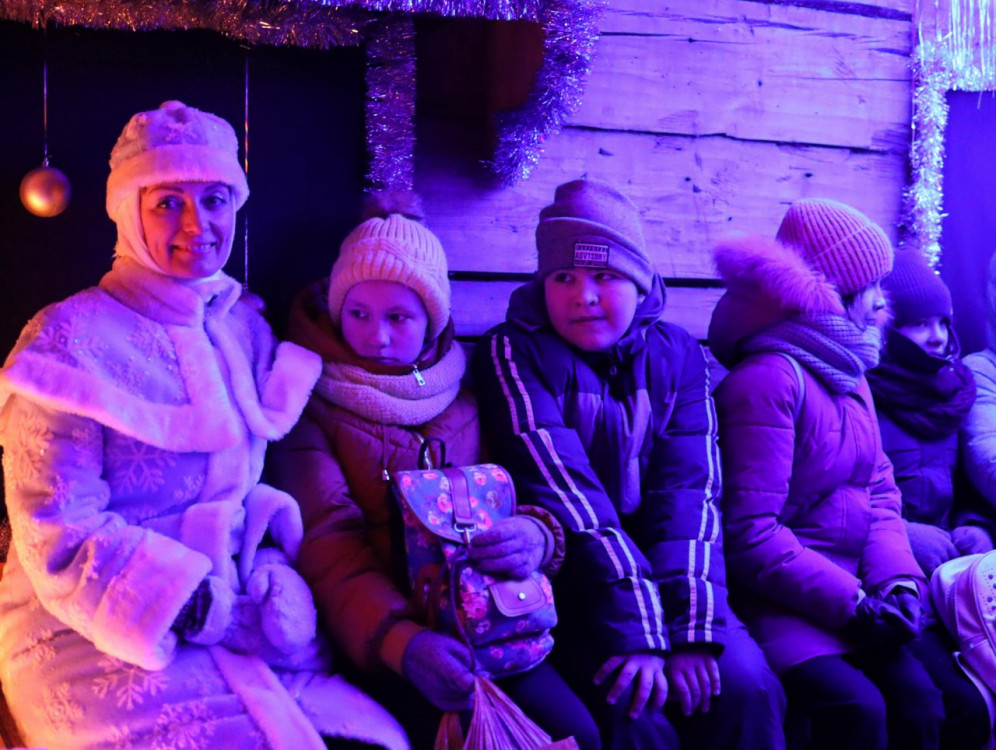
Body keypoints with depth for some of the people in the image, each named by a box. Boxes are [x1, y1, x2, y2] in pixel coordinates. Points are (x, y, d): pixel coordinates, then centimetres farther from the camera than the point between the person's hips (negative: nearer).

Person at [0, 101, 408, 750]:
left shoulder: (244, 327, 10)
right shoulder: (70, 343, -10)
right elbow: (59, 541, -12)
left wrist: (273, 573, -4)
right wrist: (209, 611, -18)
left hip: (230, 619, 5)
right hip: (95, 638, -5)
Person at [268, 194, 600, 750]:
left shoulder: (465, 396, 14)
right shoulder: (308, 401, 1)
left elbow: (526, 491, 8)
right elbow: (328, 543, -11)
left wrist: (536, 533, -20)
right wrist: (398, 640, -31)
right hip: (372, 636, -4)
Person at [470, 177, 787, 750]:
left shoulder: (677, 356, 3)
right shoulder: (517, 353, -9)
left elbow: (688, 491, -8)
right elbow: (561, 491, -20)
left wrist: (689, 626, -22)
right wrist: (634, 630, -28)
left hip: (661, 578, 3)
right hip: (563, 589, -3)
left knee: (746, 684, -18)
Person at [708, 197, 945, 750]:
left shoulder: (850, 374, 14)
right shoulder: (770, 378, -16)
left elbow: (881, 494, 13)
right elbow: (750, 534, -20)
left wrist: (899, 580, -5)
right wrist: (851, 602, -18)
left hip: (852, 590, 8)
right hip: (781, 600, -7)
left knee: (921, 701, -13)